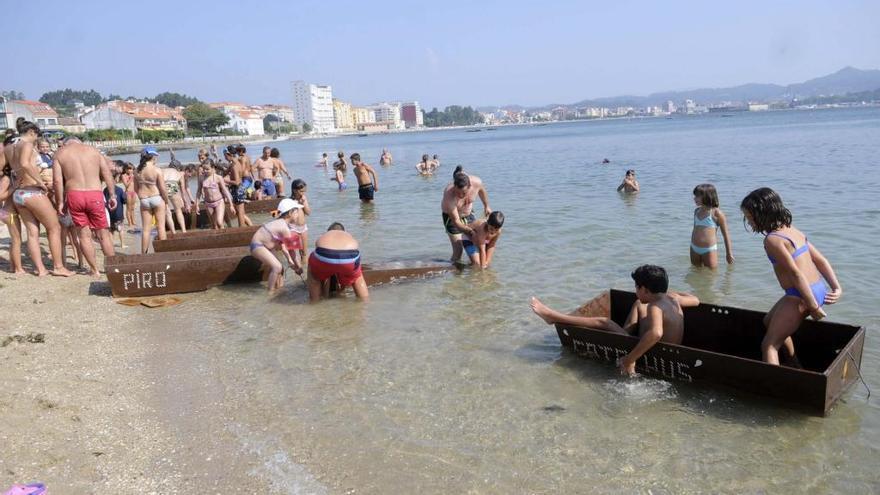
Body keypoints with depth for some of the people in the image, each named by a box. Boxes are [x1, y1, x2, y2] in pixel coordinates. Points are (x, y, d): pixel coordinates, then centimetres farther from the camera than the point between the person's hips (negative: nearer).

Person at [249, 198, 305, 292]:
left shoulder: (280, 223, 7)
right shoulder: (284, 228, -22)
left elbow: (282, 245, 9)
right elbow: (291, 249, -12)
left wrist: (289, 260, 8)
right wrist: (297, 265, -1)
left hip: (261, 245, 10)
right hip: (258, 245, -10)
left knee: (280, 268, 12)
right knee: (277, 267, -20)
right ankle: (270, 292, -9)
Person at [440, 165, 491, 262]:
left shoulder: (476, 182, -28)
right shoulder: (449, 195, -40)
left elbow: (481, 190, 2)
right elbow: (456, 221, -31)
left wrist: (486, 206, 13)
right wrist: (471, 231, -29)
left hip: (469, 214, 5)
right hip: (451, 217, -5)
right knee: (458, 251, -12)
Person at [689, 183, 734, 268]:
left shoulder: (716, 212, -10)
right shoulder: (697, 211, 9)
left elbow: (726, 234, -5)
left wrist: (729, 253, -4)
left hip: (709, 250, -6)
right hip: (694, 249, 6)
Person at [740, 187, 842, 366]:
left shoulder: (772, 239, -18)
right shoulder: (792, 230, 11)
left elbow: (796, 273, -22)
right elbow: (821, 260, 10)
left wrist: (813, 307, -18)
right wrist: (837, 288, 6)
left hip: (801, 296, -9)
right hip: (818, 290, 9)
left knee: (769, 345, -2)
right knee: (770, 321, 31)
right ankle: (795, 366, 41)